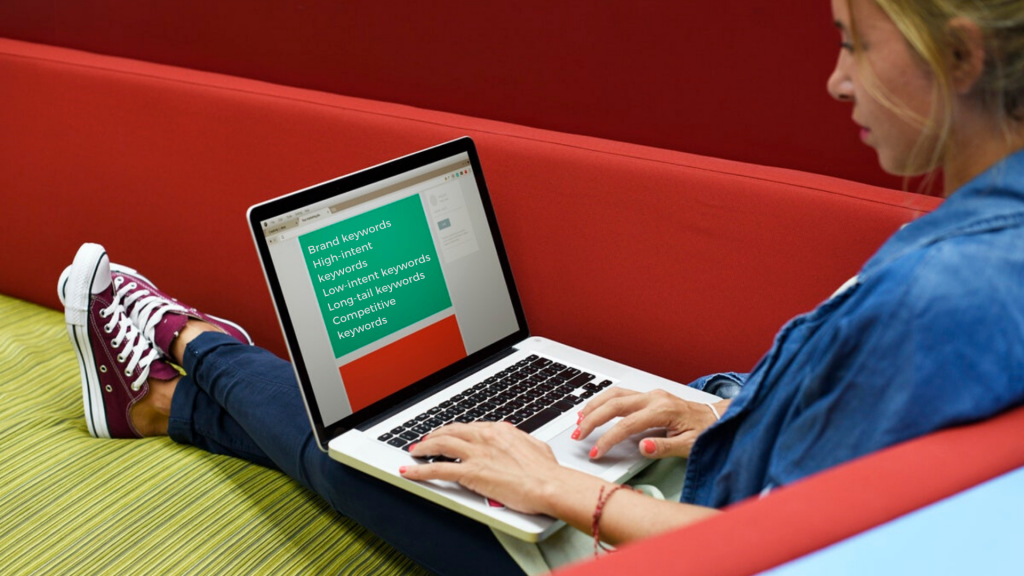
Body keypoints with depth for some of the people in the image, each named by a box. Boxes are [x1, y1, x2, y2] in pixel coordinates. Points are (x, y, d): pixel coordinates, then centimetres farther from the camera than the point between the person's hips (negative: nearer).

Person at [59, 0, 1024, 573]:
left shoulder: (943, 297, -35)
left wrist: (563, 489, -21)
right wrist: (723, 415, 2)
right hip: (698, 491, 8)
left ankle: (199, 346, 42)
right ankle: (158, 397, 41)